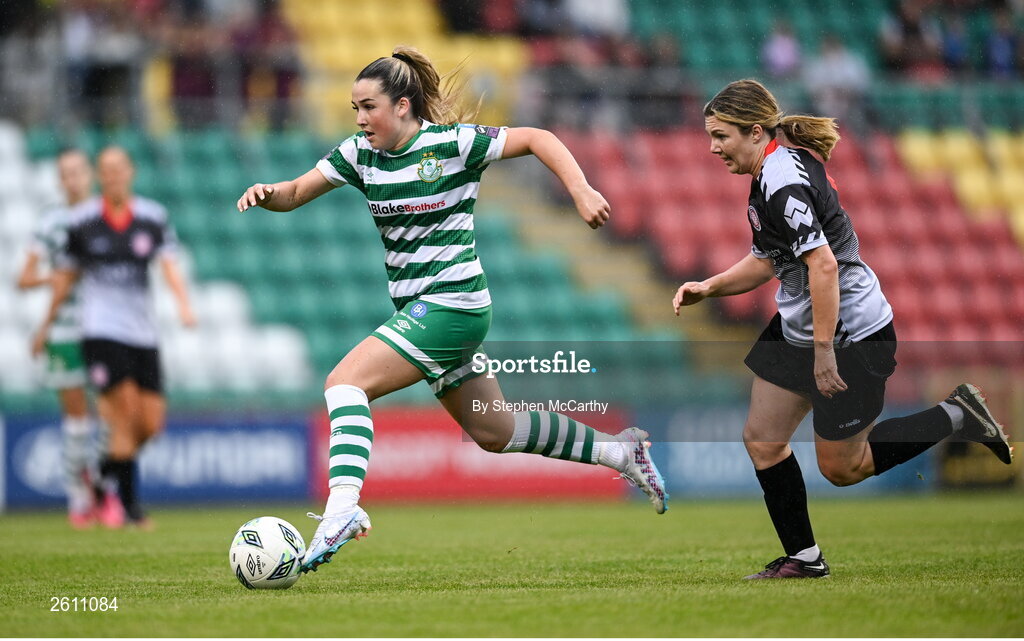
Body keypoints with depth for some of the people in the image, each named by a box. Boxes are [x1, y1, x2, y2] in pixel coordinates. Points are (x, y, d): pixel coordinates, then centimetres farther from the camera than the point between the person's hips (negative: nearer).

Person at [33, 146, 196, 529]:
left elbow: (169, 264, -1)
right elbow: (65, 275, 11)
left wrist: (183, 303, -19)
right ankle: (127, 502, -5)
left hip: (142, 332, 3)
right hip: (101, 330, -3)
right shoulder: (81, 221, 2)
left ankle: (105, 475, 27)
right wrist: (47, 324, 17)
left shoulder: (153, 217, 6)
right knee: (127, 415, -15)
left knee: (151, 424, -1)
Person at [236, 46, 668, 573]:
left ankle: (342, 508, -34)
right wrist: (266, 192, -18)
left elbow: (538, 139, -7)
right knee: (493, 433, 18)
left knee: (345, 382, -23)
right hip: (420, 311, 8)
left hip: (450, 304, -8)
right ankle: (619, 452, 32)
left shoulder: (451, 144, -13)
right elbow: (294, 194, 5)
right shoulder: (360, 153, 5)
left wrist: (582, 192, -18)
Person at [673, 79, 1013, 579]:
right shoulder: (772, 171, 8)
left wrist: (823, 350, -29)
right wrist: (709, 287, 6)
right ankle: (804, 557, 16)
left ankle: (955, 418, 12)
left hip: (851, 334, -10)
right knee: (762, 439, 8)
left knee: (842, 467, 2)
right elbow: (767, 261, 19)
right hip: (799, 328, 10)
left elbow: (823, 263, -31)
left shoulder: (783, 181, -24)